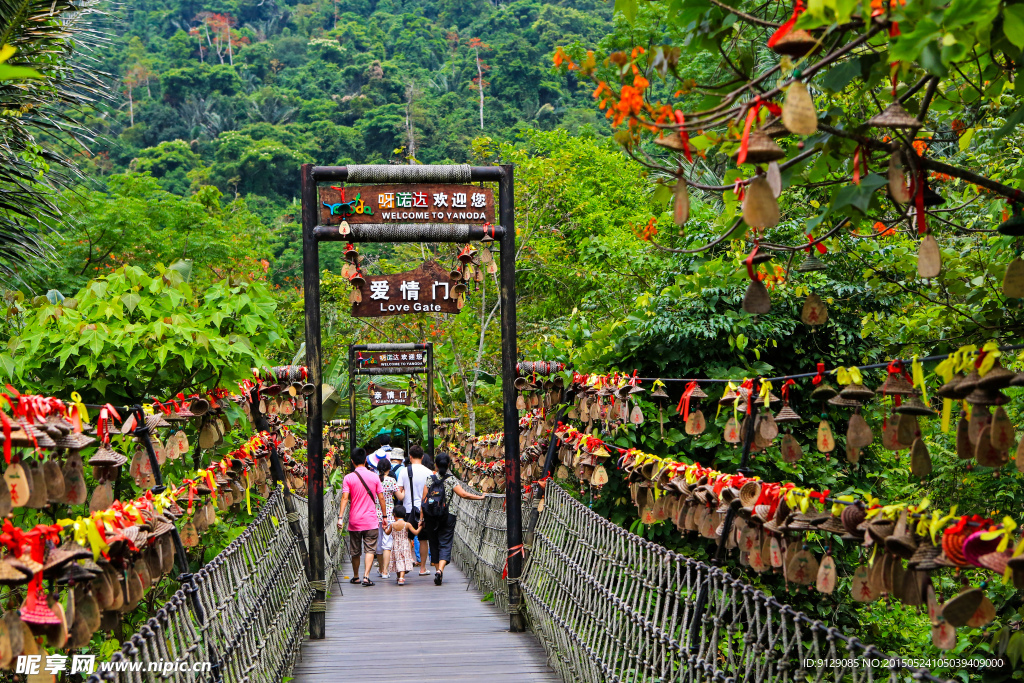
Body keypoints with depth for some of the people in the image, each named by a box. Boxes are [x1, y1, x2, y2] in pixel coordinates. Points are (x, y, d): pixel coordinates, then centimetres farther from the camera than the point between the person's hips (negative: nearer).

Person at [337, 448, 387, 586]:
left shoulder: (348, 478, -4)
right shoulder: (374, 477, 0)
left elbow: (345, 498, -12)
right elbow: (381, 498, 2)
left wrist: (340, 517, -13)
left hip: (355, 521, 0)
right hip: (371, 520, 0)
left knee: (355, 551, 14)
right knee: (370, 549, -1)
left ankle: (356, 577, 27)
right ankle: (366, 576, -16)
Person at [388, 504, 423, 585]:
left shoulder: (392, 525, -1)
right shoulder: (407, 524, -8)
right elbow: (416, 532, -9)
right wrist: (420, 527, 9)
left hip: (396, 547, 2)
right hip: (405, 547, -2)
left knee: (398, 562, 13)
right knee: (403, 562, -6)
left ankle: (399, 577, 21)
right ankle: (401, 578, -20)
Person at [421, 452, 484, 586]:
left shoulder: (430, 479, 0)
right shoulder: (452, 479, -4)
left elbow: (424, 499, 0)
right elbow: (463, 494, -13)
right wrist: (480, 497, -3)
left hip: (432, 516, 1)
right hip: (448, 516, -1)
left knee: (434, 544, 13)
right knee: (445, 544, -1)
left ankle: (438, 570, 18)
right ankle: (440, 569, -22)